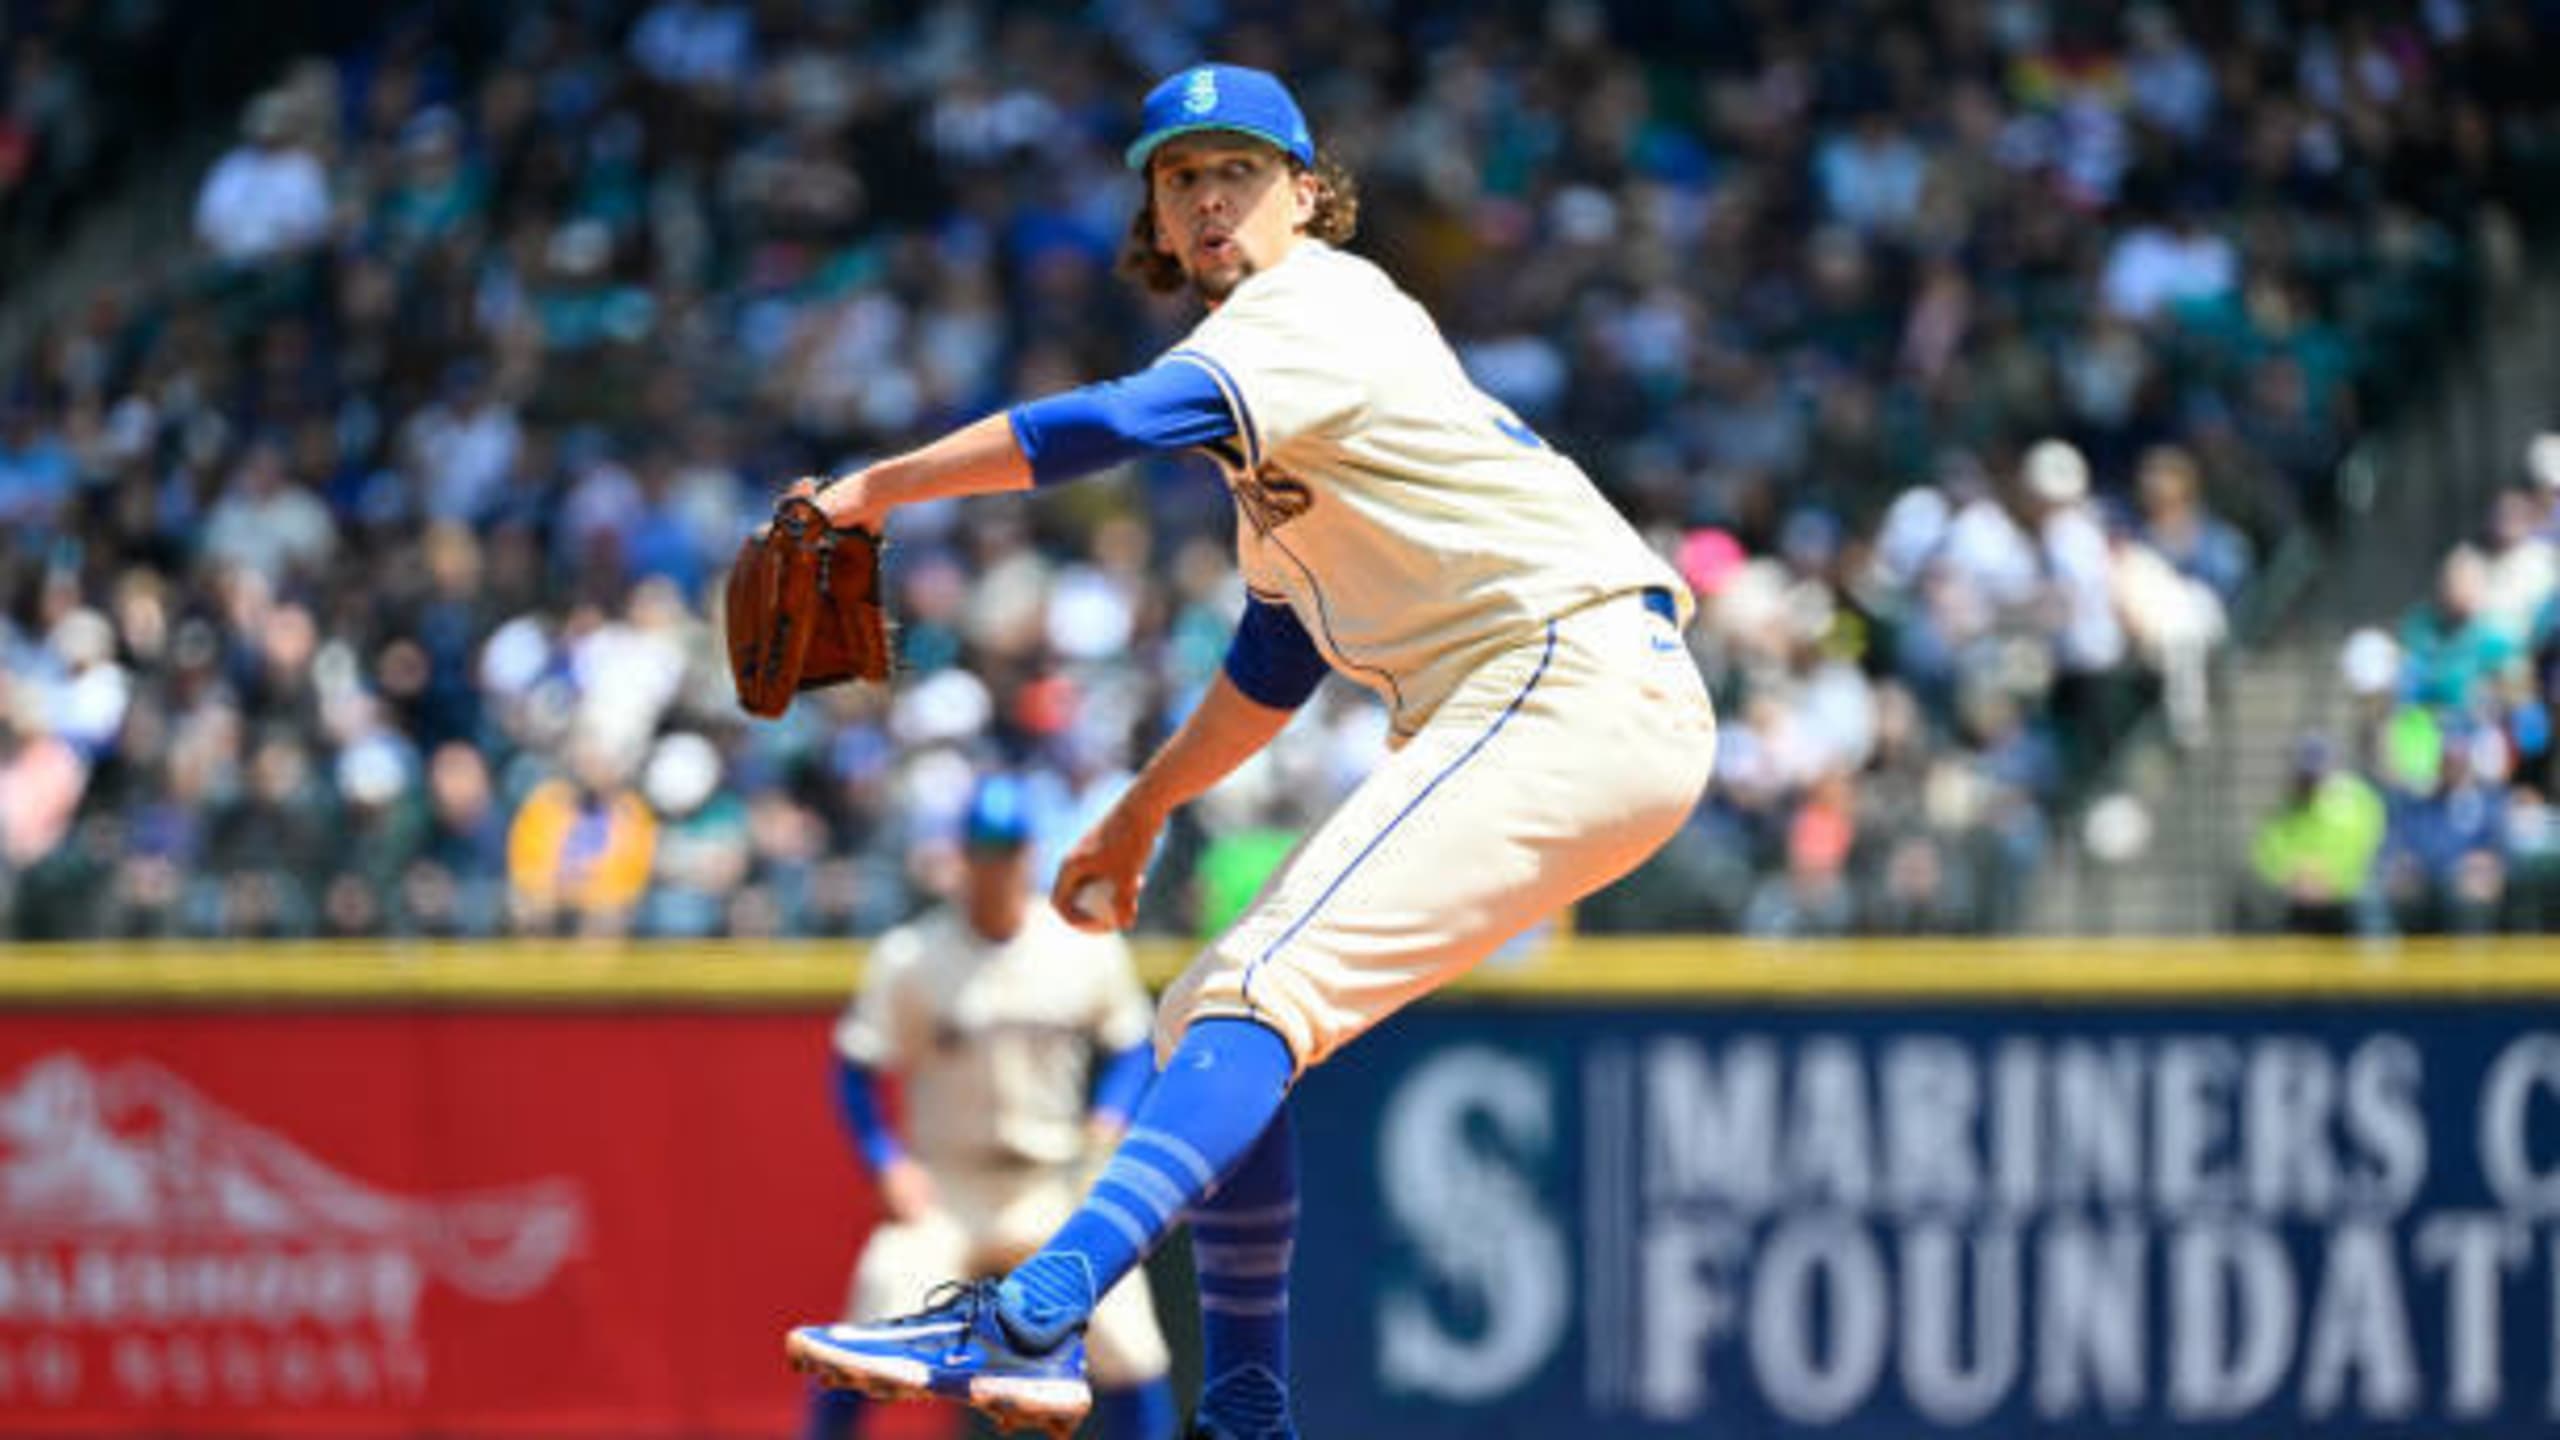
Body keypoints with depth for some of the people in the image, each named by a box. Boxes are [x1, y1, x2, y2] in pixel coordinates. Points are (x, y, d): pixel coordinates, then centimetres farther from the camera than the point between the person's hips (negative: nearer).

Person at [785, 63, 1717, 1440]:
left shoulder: (1316, 307, -7)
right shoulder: (1272, 367, 24)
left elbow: (1129, 419, -25)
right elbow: (1279, 658, 32)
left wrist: (879, 486, -19)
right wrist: (1143, 809, 32)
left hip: (1579, 689, -10)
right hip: (1491, 723, 10)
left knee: (1260, 996, -25)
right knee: (1207, 1020, 13)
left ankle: (1030, 1325, -40)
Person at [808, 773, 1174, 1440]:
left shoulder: (1088, 947, -1)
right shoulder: (910, 958, -7)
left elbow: (1130, 1046, 12)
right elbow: (857, 1067, -1)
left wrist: (1108, 1119, -6)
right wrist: (887, 1163, -13)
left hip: (1057, 1187, 2)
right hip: (945, 1187, -2)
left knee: (1127, 1345, -8)